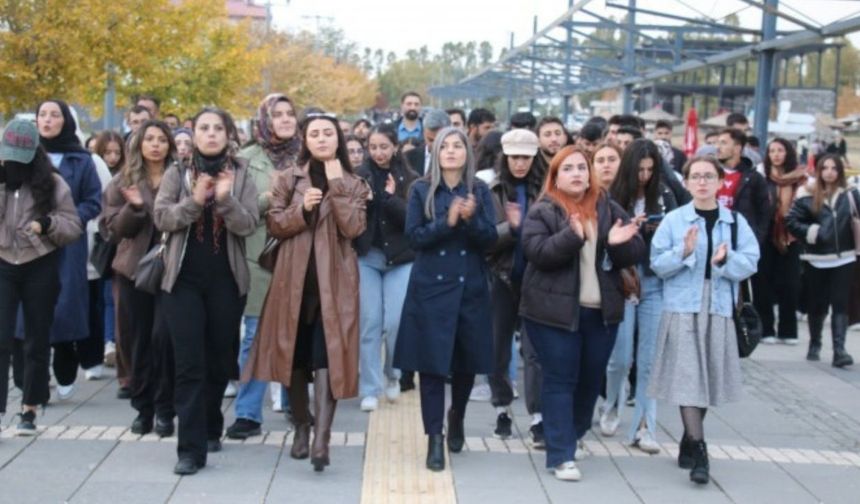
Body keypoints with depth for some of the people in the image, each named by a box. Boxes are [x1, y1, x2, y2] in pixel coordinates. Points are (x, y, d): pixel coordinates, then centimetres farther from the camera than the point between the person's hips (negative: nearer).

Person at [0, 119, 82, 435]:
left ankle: (29, 409, 20)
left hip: (40, 268, 0)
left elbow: (74, 227, -3)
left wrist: (48, 223, -21)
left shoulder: (52, 184, -3)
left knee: (37, 340, 8)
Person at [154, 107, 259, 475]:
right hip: (183, 279, -1)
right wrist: (195, 201, -22)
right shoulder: (176, 174, 5)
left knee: (220, 360, 10)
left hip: (226, 280, 1)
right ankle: (191, 448, -8)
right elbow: (162, 218, -7)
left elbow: (249, 225, -7)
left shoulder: (241, 176, 5)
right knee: (189, 363, -7)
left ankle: (210, 428, 31)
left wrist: (225, 199, -23)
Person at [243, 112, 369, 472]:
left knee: (326, 357, -11)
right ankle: (301, 429, 24)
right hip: (294, 278, 2)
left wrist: (336, 185, -12)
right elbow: (273, 225, 1)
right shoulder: (288, 179, 8)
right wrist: (301, 209, -15)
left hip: (334, 280, -2)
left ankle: (321, 440, -20)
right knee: (295, 356, 7)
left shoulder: (353, 184, 6)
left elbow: (353, 228, -9)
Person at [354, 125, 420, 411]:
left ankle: (392, 375, 23)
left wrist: (390, 198, -20)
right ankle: (370, 389, 8)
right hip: (367, 257, 1)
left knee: (395, 323, -4)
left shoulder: (409, 179, -1)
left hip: (400, 258, -1)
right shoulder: (360, 176, 2)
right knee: (370, 323, 1)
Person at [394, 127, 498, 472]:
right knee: (432, 363, -5)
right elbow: (414, 237, -7)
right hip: (431, 288, -2)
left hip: (471, 288, 2)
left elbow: (490, 239, -3)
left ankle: (457, 417, 37)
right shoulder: (421, 190, 2)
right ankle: (435, 438, 1)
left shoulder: (480, 191, 5)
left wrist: (470, 219, -21)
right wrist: (448, 221, -20)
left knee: (467, 362, 9)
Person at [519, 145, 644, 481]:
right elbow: (536, 252, -18)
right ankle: (561, 456, -2)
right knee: (560, 381, -3)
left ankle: (570, 436, 29)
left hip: (601, 311, 5)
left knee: (591, 380, 11)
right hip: (555, 311, -4)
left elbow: (636, 253, 6)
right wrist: (572, 236, -32)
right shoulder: (542, 211, -3)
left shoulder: (609, 209, 8)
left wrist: (620, 244, -16)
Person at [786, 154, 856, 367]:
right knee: (817, 304, 12)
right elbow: (791, 221, -2)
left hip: (844, 258, 0)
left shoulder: (850, 194, 0)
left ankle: (839, 350, -9)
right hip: (817, 259, 0)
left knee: (840, 304, -6)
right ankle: (814, 344, 30)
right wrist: (811, 232, -12)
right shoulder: (807, 195, -1)